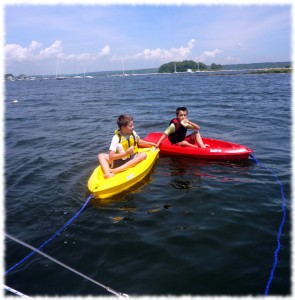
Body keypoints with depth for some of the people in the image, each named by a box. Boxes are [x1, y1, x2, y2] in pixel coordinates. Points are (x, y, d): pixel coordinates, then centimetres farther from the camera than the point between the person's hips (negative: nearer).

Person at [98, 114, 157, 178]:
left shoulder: (133, 133, -4)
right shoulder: (116, 138, -17)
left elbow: (139, 142, 19)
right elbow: (111, 157, -22)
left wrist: (151, 144, 14)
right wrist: (125, 153, -32)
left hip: (131, 160, 3)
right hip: (119, 161, -2)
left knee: (143, 154, -27)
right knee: (101, 155, -16)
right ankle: (108, 174, -45)